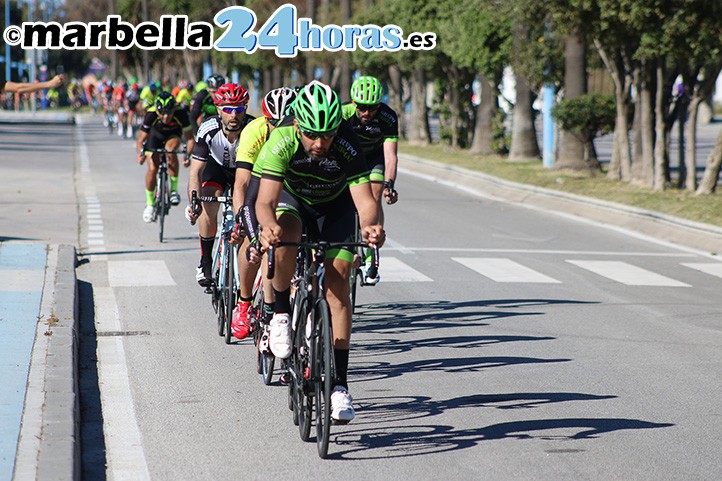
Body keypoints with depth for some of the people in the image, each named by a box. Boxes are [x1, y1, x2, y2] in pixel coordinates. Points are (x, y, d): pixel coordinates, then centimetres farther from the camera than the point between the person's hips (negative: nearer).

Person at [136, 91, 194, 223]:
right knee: (152, 169, -13)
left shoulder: (180, 114, -34)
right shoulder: (151, 115, -34)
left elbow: (189, 138, -27)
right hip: (155, 136, 0)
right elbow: (141, 139, -29)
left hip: (173, 136, 0)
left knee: (170, 151, -33)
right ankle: (150, 204, 6)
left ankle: (174, 188, -17)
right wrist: (140, 154, -48)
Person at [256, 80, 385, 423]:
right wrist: (268, 226, -62)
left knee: (337, 280, -13)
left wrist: (370, 226, -62)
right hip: (293, 198, 0)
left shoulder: (348, 147, -34)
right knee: (285, 238, -35)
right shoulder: (281, 142, -34)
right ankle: (281, 314, -11)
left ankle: (340, 383, -9)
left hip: (335, 206, 0)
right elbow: (265, 201, -40)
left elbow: (365, 199, -40)